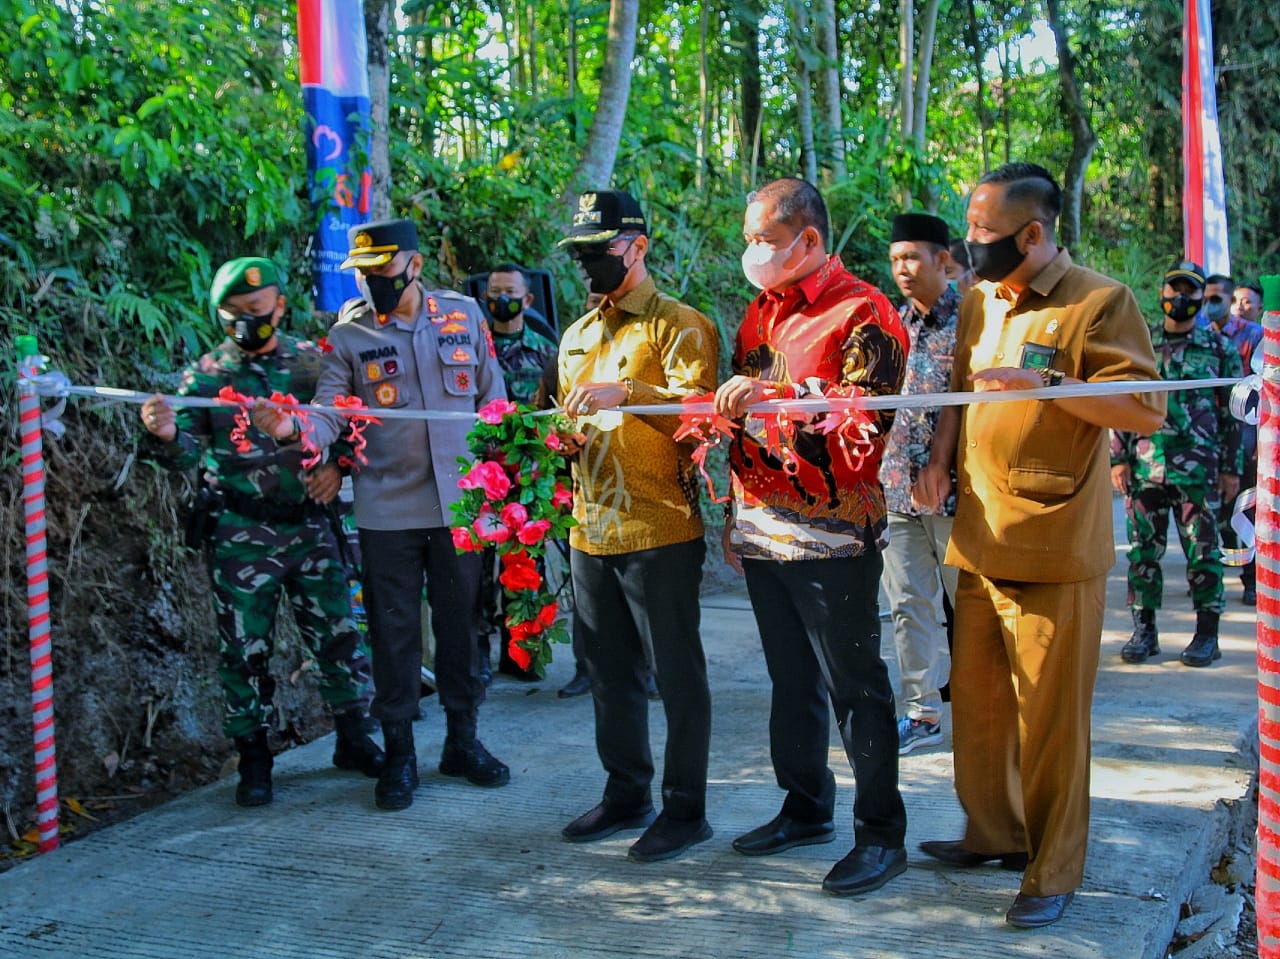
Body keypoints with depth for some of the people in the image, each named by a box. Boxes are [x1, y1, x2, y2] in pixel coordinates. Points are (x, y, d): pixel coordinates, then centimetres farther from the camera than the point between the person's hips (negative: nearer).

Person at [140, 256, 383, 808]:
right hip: (241, 536, -1)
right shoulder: (206, 375, 1)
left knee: (338, 637, 7)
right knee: (245, 652, 4)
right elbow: (190, 451, -9)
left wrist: (338, 465, -6)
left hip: (310, 527, 2)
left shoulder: (312, 361, 4)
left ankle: (354, 741, 23)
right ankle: (253, 760, 17)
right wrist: (166, 435, -30)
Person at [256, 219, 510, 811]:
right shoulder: (348, 336, -2)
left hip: (459, 501, 2)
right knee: (393, 631, 5)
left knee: (459, 623, 12)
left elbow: (491, 395, 10)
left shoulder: (463, 315, 3)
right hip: (387, 511, -1)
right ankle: (398, 755, 18)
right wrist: (292, 426, -31)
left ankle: (463, 740, 27)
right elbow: (329, 414, -9)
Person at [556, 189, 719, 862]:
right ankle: (626, 794, 29)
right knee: (610, 672, 15)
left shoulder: (679, 326, -5)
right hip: (590, 531, 8)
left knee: (677, 673, 1)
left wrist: (624, 391, -31)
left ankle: (686, 809, 12)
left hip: (660, 532, -7)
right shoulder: (577, 337, 18)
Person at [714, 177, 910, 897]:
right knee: (793, 679, 17)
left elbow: (867, 418, -19)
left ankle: (882, 834, 9)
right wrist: (735, 514, 21)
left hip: (832, 538, -8)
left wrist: (775, 396, -27)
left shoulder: (863, 313, -10)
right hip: (762, 533, 8)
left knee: (856, 685, -1)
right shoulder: (760, 313, 15)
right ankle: (806, 809, 30)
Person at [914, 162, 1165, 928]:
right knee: (976, 699, 15)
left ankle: (1054, 872, 13)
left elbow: (1147, 410, -14)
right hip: (978, 540, 7)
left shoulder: (1100, 302, -8)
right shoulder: (979, 301, 13)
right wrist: (940, 458, 9)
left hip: (1055, 548, -7)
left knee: (1050, 717, -1)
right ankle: (994, 834, 33)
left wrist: (1045, 381, -23)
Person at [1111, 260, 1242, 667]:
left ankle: (1207, 634, 10)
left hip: (1199, 470, -2)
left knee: (1202, 552, 1)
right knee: (1144, 550, 5)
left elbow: (1232, 413, 6)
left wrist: (1231, 468, 1)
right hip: (1144, 467, 2)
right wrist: (1118, 458, 2)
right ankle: (1144, 630, 14)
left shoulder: (1219, 348, 6)